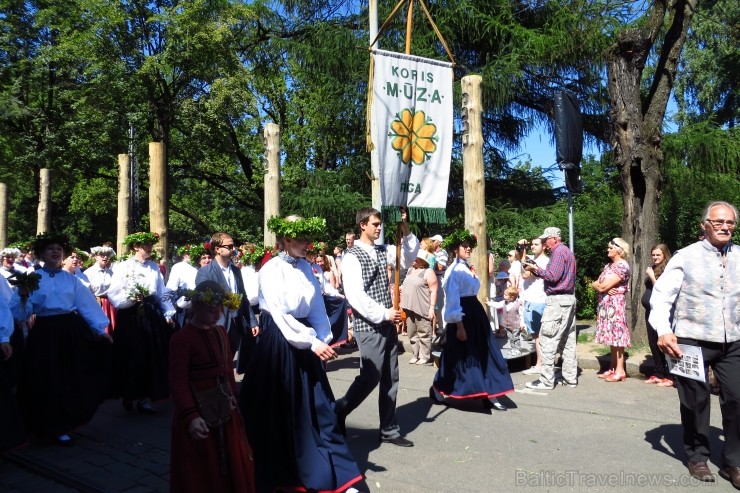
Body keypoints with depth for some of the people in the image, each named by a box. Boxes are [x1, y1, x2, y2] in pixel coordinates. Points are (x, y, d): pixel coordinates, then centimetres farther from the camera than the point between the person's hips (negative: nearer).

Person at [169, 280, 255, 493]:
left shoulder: (221, 332, 5)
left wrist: (232, 396, 13)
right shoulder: (182, 338, -18)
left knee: (232, 464, 20)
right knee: (200, 472, 9)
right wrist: (190, 416, -30)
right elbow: (178, 381, -22)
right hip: (199, 412, -7)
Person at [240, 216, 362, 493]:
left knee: (316, 407, 7)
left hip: (305, 341, 6)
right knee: (279, 410, 6)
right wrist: (312, 343, -19)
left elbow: (317, 308, 5)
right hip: (278, 343, -5)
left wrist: (323, 340, -8)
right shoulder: (271, 270, -12)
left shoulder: (306, 268, 6)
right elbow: (280, 315, -18)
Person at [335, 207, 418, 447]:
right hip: (369, 327, -7)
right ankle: (337, 413, 19)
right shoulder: (352, 256, -12)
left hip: (387, 325, 7)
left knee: (390, 379, 11)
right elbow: (355, 295, -20)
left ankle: (389, 430, 23)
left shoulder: (382, 251, 10)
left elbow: (408, 259, 17)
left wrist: (406, 232, 4)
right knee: (370, 378, -4)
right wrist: (383, 313, -20)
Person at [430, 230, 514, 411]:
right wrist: (459, 325, -20)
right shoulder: (454, 271, -14)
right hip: (462, 316, -9)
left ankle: (489, 395, 12)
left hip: (476, 313, 9)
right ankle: (438, 388, 20)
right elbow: (452, 300, -18)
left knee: (484, 354, 7)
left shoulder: (467, 268, 13)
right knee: (460, 355, 1)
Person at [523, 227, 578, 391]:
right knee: (568, 340, 10)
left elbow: (553, 276, -19)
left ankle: (546, 380, -6)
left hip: (557, 300, -10)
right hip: (569, 298, 10)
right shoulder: (567, 251, 20)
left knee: (547, 339, -8)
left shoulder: (559, 251, -10)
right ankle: (570, 378, 14)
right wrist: (537, 270, 8)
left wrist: (536, 269, -7)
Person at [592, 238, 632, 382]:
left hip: (615, 305, -9)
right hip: (605, 305, 9)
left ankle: (620, 371, 1)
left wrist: (599, 285, 4)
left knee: (617, 337, -5)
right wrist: (603, 287, -11)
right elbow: (595, 284, 10)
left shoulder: (622, 266, -13)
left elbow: (603, 286, -18)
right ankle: (612, 368, 17)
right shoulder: (608, 265, 16)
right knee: (611, 337, 11)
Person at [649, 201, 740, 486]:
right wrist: (663, 330, -21)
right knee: (696, 401, 9)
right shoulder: (686, 257, -5)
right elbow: (661, 294, -8)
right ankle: (697, 457, 28)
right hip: (692, 341, -3)